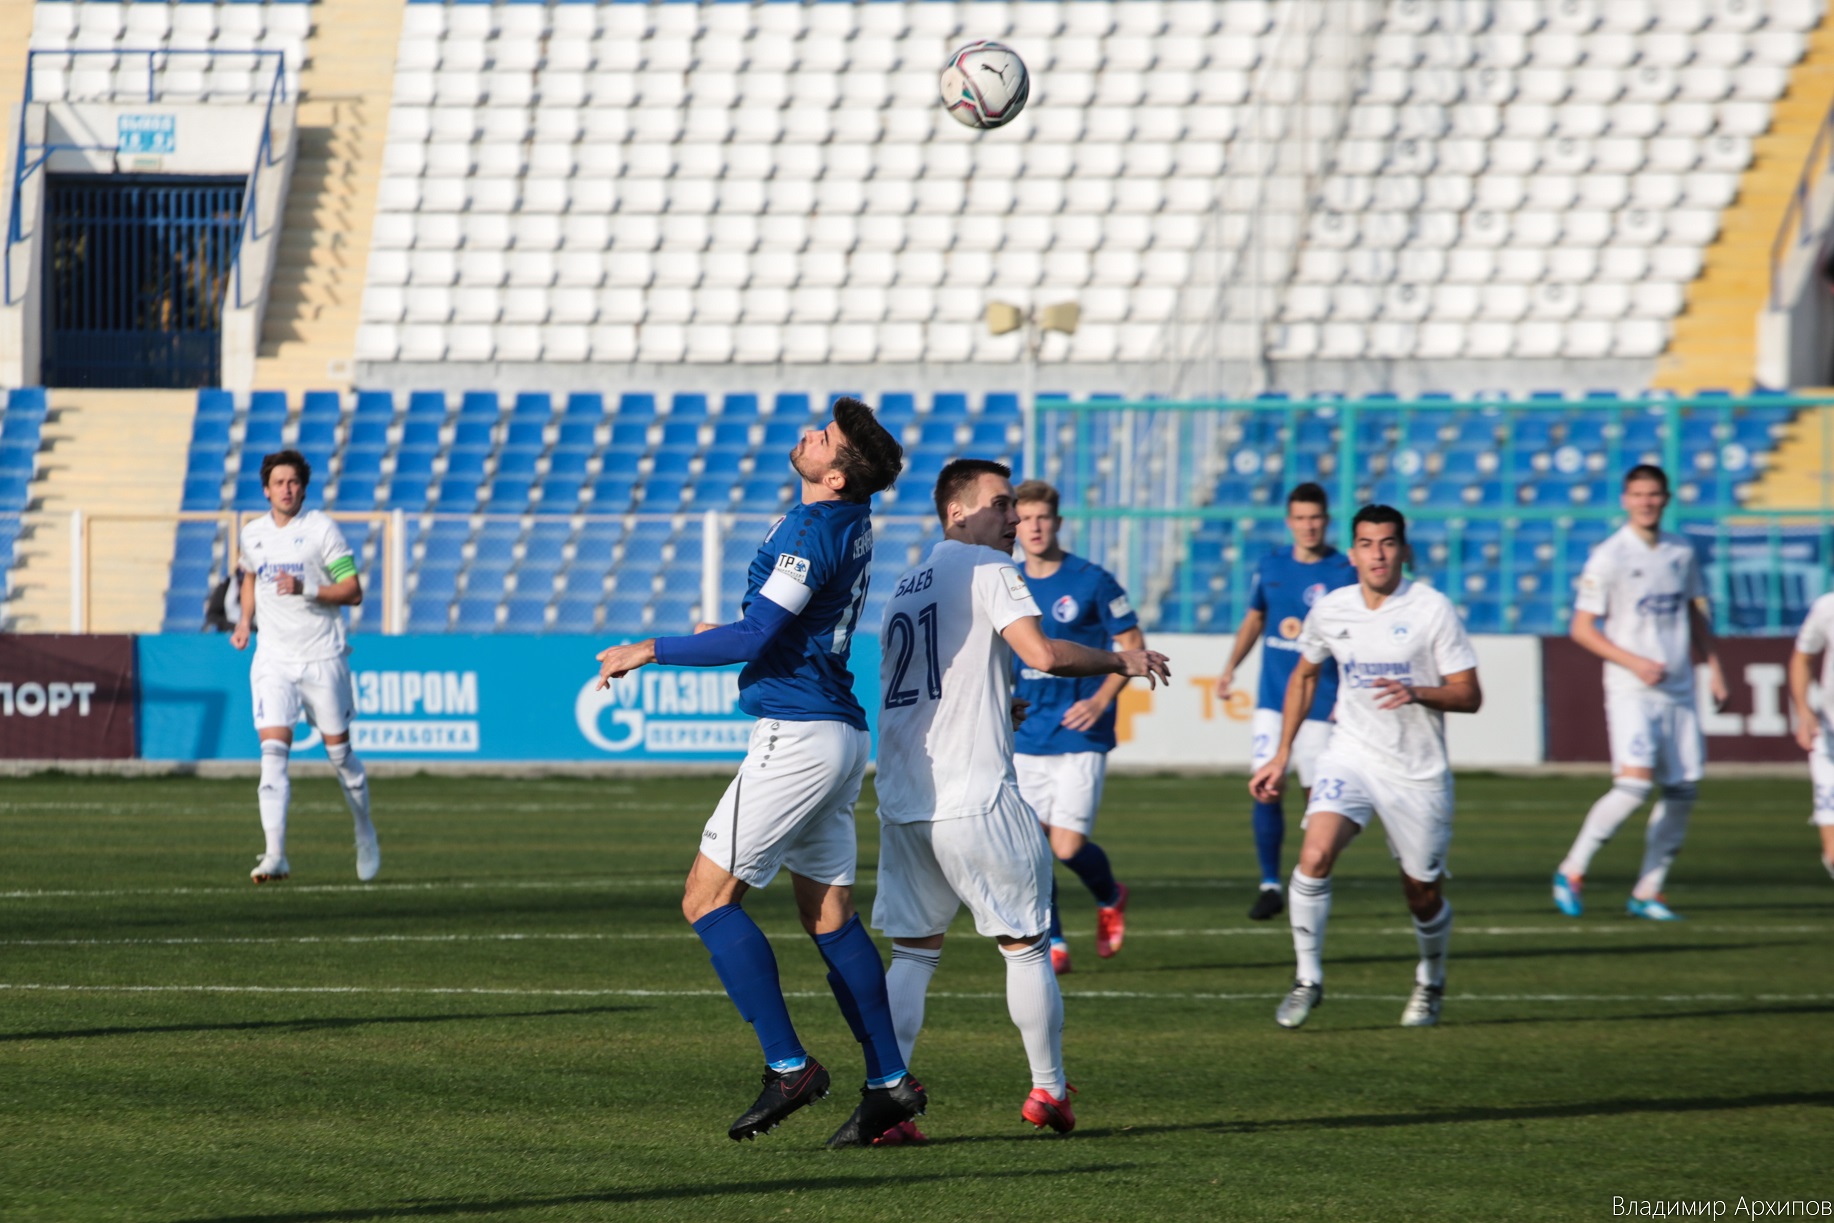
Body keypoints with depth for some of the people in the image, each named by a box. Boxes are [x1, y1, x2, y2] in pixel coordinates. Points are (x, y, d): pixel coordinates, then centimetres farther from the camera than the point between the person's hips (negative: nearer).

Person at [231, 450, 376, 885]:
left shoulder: (322, 529, -6)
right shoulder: (252, 533, 8)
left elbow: (353, 591, -8)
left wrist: (305, 590, -22)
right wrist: (245, 621, 14)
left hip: (322, 657, -2)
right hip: (273, 659, 3)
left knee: (339, 751, 7)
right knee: (273, 751, -13)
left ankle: (365, 832, 32)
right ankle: (275, 855, -19)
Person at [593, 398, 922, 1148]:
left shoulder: (811, 532, -17)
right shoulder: (851, 520, 10)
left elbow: (754, 640, -20)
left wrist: (651, 651, -11)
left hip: (796, 738, -9)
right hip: (839, 734, 9)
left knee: (706, 899, -6)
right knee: (830, 913, 11)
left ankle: (788, 1066, -12)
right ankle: (888, 1082, 9)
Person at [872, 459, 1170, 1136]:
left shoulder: (909, 584, 19)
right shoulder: (988, 569, -4)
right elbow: (1043, 653, -17)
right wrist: (1123, 661, -2)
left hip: (900, 801, 7)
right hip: (974, 796, -7)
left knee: (913, 954, 9)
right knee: (1026, 945, 7)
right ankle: (1049, 1092, 14)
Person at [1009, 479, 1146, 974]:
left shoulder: (1093, 581, -7)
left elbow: (1132, 645, -4)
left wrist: (1101, 700, -15)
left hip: (1079, 735, -4)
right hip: (1027, 736, 4)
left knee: (1068, 846, -10)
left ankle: (1110, 899, 23)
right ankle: (1053, 945, 11)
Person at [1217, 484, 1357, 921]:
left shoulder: (1344, 572, -6)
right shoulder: (1270, 567, 7)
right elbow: (1254, 619, 20)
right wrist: (1231, 667, 12)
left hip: (1321, 700, -3)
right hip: (1272, 698, 3)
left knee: (1316, 792, 0)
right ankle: (1270, 886, 0)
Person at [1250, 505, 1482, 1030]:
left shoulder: (1432, 610, -10)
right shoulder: (1330, 611, 0)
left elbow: (1469, 695, -9)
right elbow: (1304, 675, 18)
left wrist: (1416, 693, -28)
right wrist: (1282, 756, 16)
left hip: (1418, 770, -2)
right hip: (1349, 755, 2)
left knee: (1422, 894, 7)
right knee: (1315, 855, -23)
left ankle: (1430, 983, 38)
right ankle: (1308, 979, -9)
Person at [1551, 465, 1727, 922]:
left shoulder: (1682, 552, 9)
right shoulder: (1609, 557, -7)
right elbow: (1581, 628, -7)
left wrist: (1712, 665, 12)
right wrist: (1633, 662, -16)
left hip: (1679, 690, 6)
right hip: (1631, 691, -6)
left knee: (1683, 790, 2)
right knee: (1635, 782, -20)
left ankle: (1647, 893, 12)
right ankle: (1571, 871, -6)